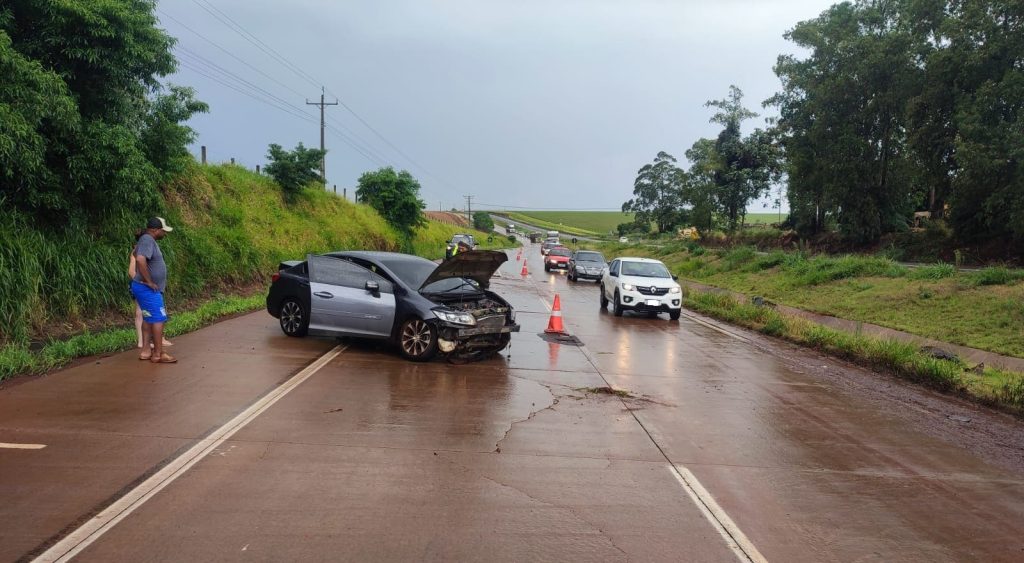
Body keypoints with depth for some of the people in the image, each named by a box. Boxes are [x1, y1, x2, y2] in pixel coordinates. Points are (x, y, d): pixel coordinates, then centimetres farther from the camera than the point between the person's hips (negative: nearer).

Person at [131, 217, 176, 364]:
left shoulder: (149, 240, 14)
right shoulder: (147, 240, -18)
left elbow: (137, 251, 32)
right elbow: (140, 260, -33)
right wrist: (149, 281, -26)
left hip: (148, 289, 10)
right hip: (147, 289, -10)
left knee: (149, 319, 14)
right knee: (159, 319, -8)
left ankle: (146, 351, 19)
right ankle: (158, 354, -5)